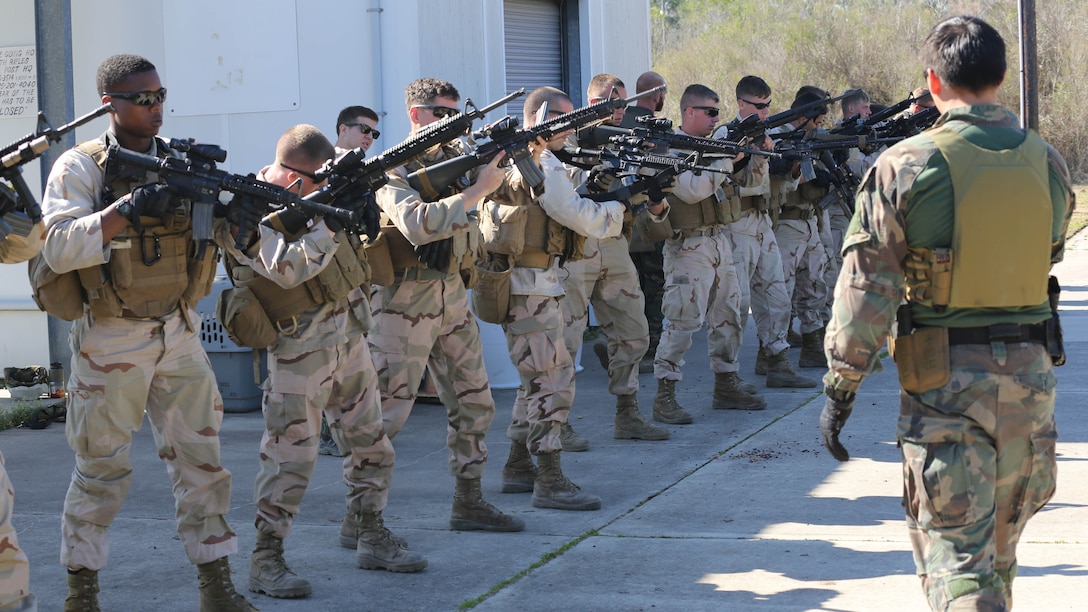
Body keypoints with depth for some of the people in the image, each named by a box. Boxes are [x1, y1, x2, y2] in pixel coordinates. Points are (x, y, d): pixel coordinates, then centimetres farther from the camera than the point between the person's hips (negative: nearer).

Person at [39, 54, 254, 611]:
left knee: (201, 459, 4)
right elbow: (57, 248, -21)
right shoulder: (80, 167, -8)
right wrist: (127, 210, -31)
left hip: (178, 335, 4)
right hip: (110, 343, -4)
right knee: (101, 468, 3)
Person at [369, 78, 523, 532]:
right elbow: (418, 224, -28)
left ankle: (469, 503, 21)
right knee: (386, 413, -5)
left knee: (474, 403, 10)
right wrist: (477, 190, -29)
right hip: (405, 302, -7)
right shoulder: (393, 171, -12)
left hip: (452, 294, 8)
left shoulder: (456, 158, 11)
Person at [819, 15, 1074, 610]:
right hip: (1029, 376, 4)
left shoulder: (906, 166, -12)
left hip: (944, 379, -4)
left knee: (954, 550, 0)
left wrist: (839, 388, -5)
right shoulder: (1048, 163, 1)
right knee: (999, 548, 20)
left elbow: (866, 289, -12)